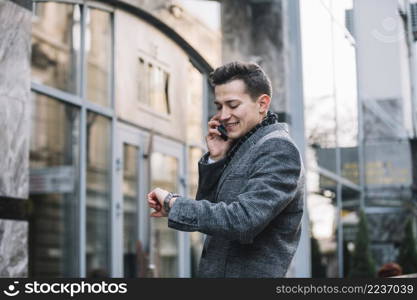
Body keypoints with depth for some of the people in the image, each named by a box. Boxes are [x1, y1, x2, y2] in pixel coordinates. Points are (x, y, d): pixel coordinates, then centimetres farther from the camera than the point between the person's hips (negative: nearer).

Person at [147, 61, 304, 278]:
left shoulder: (278, 149, -14)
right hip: (216, 269, 8)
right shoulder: (240, 147, 11)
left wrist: (173, 204, -18)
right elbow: (209, 206, 13)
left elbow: (245, 220, -25)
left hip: (248, 272, -8)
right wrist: (215, 159, -1)